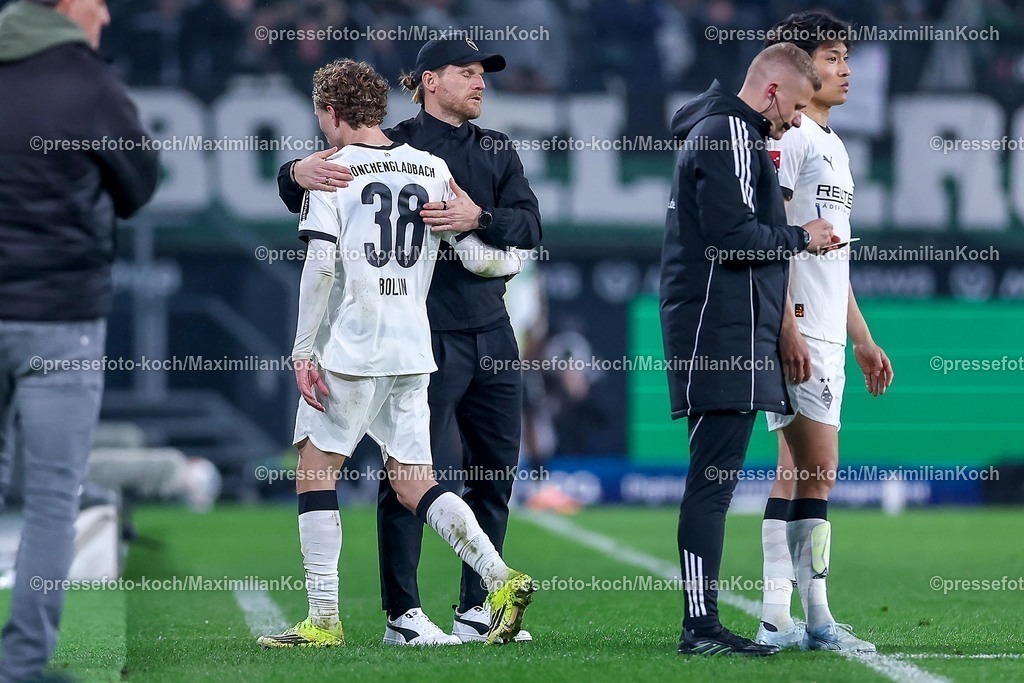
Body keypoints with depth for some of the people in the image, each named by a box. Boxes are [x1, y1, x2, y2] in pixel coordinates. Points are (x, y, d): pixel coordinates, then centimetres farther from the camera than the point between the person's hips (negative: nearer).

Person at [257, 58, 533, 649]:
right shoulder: (431, 168, 10)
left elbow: (320, 266, -11)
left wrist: (304, 349, -8)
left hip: (350, 345, -5)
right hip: (413, 347, 5)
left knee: (316, 468, 4)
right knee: (414, 484, 9)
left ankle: (324, 620, 1)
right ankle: (501, 580, -6)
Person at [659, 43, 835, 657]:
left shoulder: (721, 132, 23)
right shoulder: (730, 134, -10)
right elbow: (733, 237, -18)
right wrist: (801, 237, -5)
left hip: (718, 335, 11)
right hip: (724, 335, -11)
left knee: (714, 480, 9)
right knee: (714, 478, -11)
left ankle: (703, 623, 10)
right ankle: (702, 625, -12)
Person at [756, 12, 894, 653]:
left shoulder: (832, 145, 22)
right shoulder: (787, 136, -9)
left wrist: (863, 339, 23)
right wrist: (788, 329, -23)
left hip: (825, 338, 10)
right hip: (798, 334, -10)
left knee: (794, 474, 8)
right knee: (818, 472, -12)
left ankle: (777, 619, 9)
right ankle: (817, 619, -11)